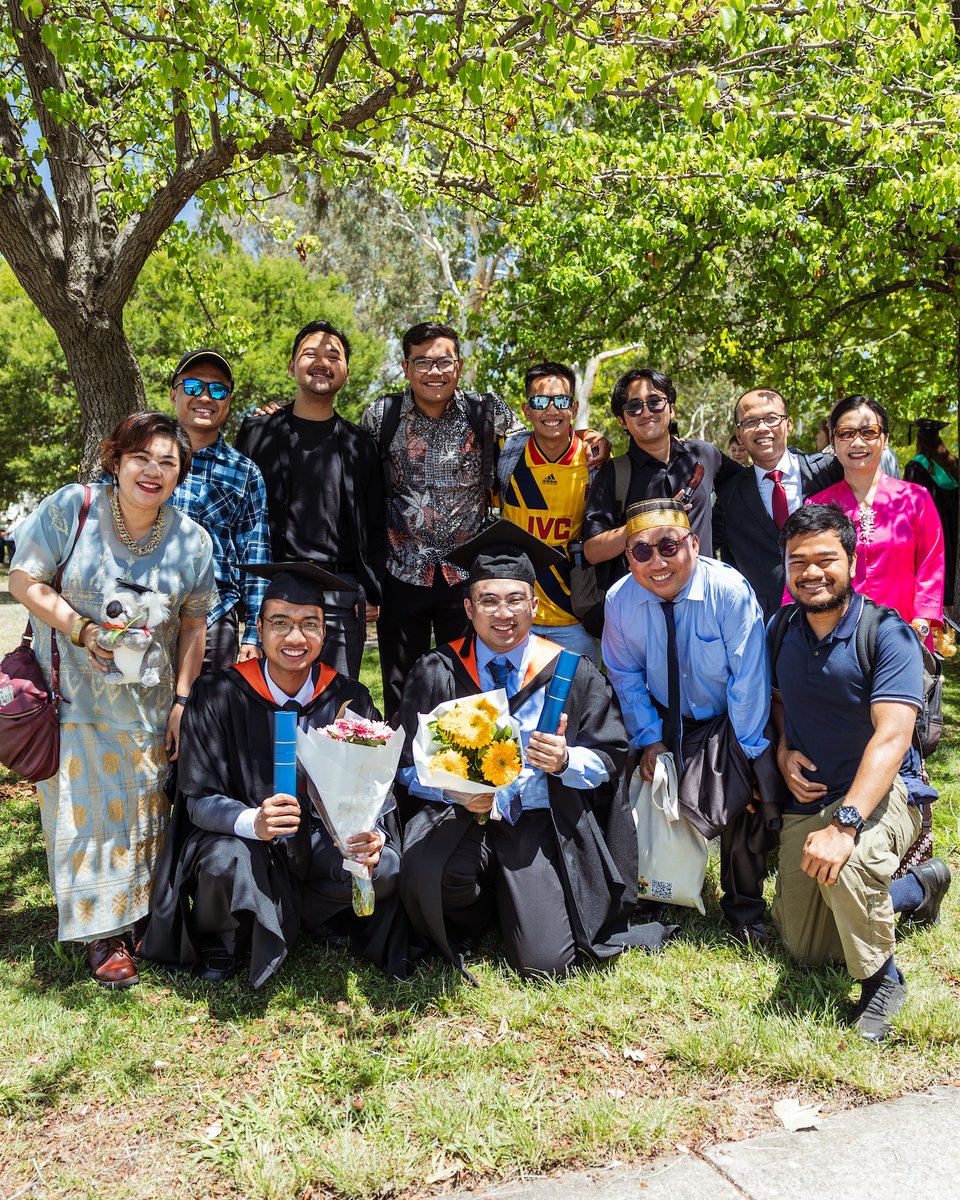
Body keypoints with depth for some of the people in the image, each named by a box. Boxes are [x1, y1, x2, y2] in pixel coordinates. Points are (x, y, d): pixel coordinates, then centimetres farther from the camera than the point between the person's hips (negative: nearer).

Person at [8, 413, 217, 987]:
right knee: (88, 804, 0)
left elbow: (193, 624, 2)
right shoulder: (72, 508, -10)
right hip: (77, 695, -2)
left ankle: (143, 912, 27)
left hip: (150, 699, 2)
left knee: (144, 803, 9)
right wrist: (83, 630, -19)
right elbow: (25, 581, -7)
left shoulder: (192, 540, -2)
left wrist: (182, 699, -3)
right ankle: (104, 932, 12)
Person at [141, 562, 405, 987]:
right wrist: (251, 821, -35)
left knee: (386, 869, -24)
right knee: (228, 864, -35)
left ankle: (307, 913, 8)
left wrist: (369, 834, -27)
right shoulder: (219, 697, -12)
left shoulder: (349, 700, -6)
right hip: (243, 840, -2)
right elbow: (199, 798, -13)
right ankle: (217, 942, 1)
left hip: (321, 842, 2)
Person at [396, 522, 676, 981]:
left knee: (546, 963, -15)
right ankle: (469, 923, 4)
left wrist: (565, 761, -18)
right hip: (460, 817, 0)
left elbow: (609, 758, 3)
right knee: (423, 873, -34)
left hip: (542, 823, 0)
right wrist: (455, 789, -19)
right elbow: (410, 765, 2)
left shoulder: (571, 672, 1)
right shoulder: (438, 672, 1)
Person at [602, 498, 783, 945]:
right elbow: (626, 675, 0)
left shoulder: (730, 590, -23)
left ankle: (743, 909, 9)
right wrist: (649, 738, -7)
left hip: (728, 722, -3)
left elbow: (749, 677, -18)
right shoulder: (619, 600, -14)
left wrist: (746, 749, -18)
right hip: (667, 721, 3)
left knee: (741, 807, -20)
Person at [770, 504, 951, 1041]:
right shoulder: (784, 629, 1)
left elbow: (891, 737, -26)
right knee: (806, 949, 12)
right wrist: (784, 751, -4)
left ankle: (882, 978, -10)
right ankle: (920, 886, 36)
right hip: (805, 802, 6)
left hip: (878, 794, -6)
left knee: (846, 865, -41)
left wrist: (845, 823, -37)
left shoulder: (888, 634, -17)